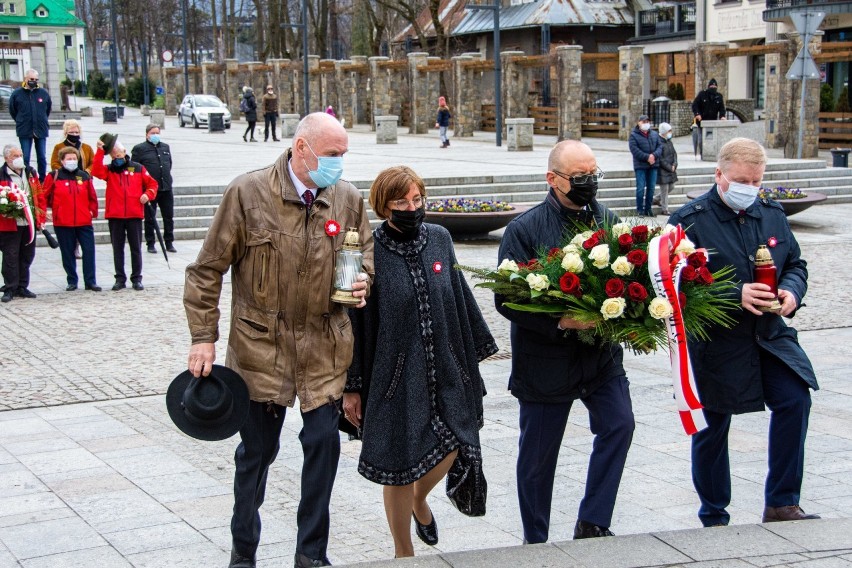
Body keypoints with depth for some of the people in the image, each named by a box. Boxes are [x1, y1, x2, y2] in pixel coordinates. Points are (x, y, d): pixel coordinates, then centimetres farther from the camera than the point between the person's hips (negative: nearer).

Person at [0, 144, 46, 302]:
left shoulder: (31, 173, 10)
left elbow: (40, 196, 12)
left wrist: (40, 218, 7)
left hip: (30, 223, 5)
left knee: (27, 256, 12)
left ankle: (22, 287, 22)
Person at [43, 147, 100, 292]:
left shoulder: (84, 176, 6)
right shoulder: (54, 176, -1)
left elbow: (92, 197, 11)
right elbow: (45, 196, 3)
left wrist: (93, 211, 4)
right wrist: (54, 207, -1)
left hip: (84, 221, 2)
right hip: (62, 222, -1)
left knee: (89, 250, -2)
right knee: (68, 253, 6)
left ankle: (90, 281, 5)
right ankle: (72, 281, 16)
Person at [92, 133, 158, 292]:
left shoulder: (138, 168, 6)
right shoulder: (108, 170, 6)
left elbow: (152, 184, 11)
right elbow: (96, 171, -15)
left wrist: (148, 194, -8)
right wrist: (100, 151, -19)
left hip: (134, 215, -1)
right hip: (114, 216, 1)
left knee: (136, 247, 5)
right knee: (117, 248, 6)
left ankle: (137, 279, 11)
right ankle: (120, 279, 13)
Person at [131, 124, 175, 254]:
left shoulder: (165, 147, 14)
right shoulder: (139, 149, -3)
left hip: (166, 188, 5)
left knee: (169, 217, 7)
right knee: (150, 218, 4)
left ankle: (169, 243, 16)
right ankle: (150, 244, 12)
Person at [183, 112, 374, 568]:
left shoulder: (348, 199, 0)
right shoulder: (247, 193, -10)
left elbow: (366, 252, 17)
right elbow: (207, 270, -5)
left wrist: (363, 282, -6)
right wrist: (203, 338, -7)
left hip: (325, 346, 3)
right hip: (261, 343, -2)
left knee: (323, 442, 1)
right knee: (256, 450, 9)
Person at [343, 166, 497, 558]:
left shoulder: (439, 239, 2)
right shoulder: (369, 250, -11)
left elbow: (460, 299, 12)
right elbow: (354, 319, -8)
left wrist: (473, 353, 14)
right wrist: (351, 386, -7)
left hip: (443, 370, 4)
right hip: (394, 374, -4)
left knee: (449, 449, 4)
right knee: (399, 465, 4)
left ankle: (420, 500, 40)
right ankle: (403, 553, 25)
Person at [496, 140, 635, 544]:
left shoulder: (609, 222, 4)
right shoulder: (525, 229, -10)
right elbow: (507, 297, -14)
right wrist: (559, 322, -26)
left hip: (601, 354, 4)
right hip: (545, 359, -3)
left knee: (619, 425, -12)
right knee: (538, 456, 8)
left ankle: (592, 524, 4)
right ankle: (535, 542, 25)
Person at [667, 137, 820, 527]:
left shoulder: (772, 215, 9)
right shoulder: (690, 220, -10)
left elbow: (796, 264, 15)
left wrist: (792, 291, -8)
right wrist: (736, 295, -25)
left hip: (769, 335, 4)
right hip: (715, 344, -4)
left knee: (795, 399, -13)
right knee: (713, 426, 6)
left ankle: (781, 505, 0)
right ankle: (714, 519, 23)